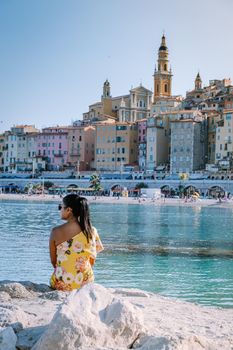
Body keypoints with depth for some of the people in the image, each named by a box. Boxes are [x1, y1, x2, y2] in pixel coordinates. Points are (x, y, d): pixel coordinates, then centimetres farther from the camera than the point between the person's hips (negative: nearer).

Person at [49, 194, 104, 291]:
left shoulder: (56, 232, -12)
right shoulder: (91, 231, -7)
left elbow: (53, 261, -1)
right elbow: (92, 261, 3)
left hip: (61, 284, -2)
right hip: (85, 283, 2)